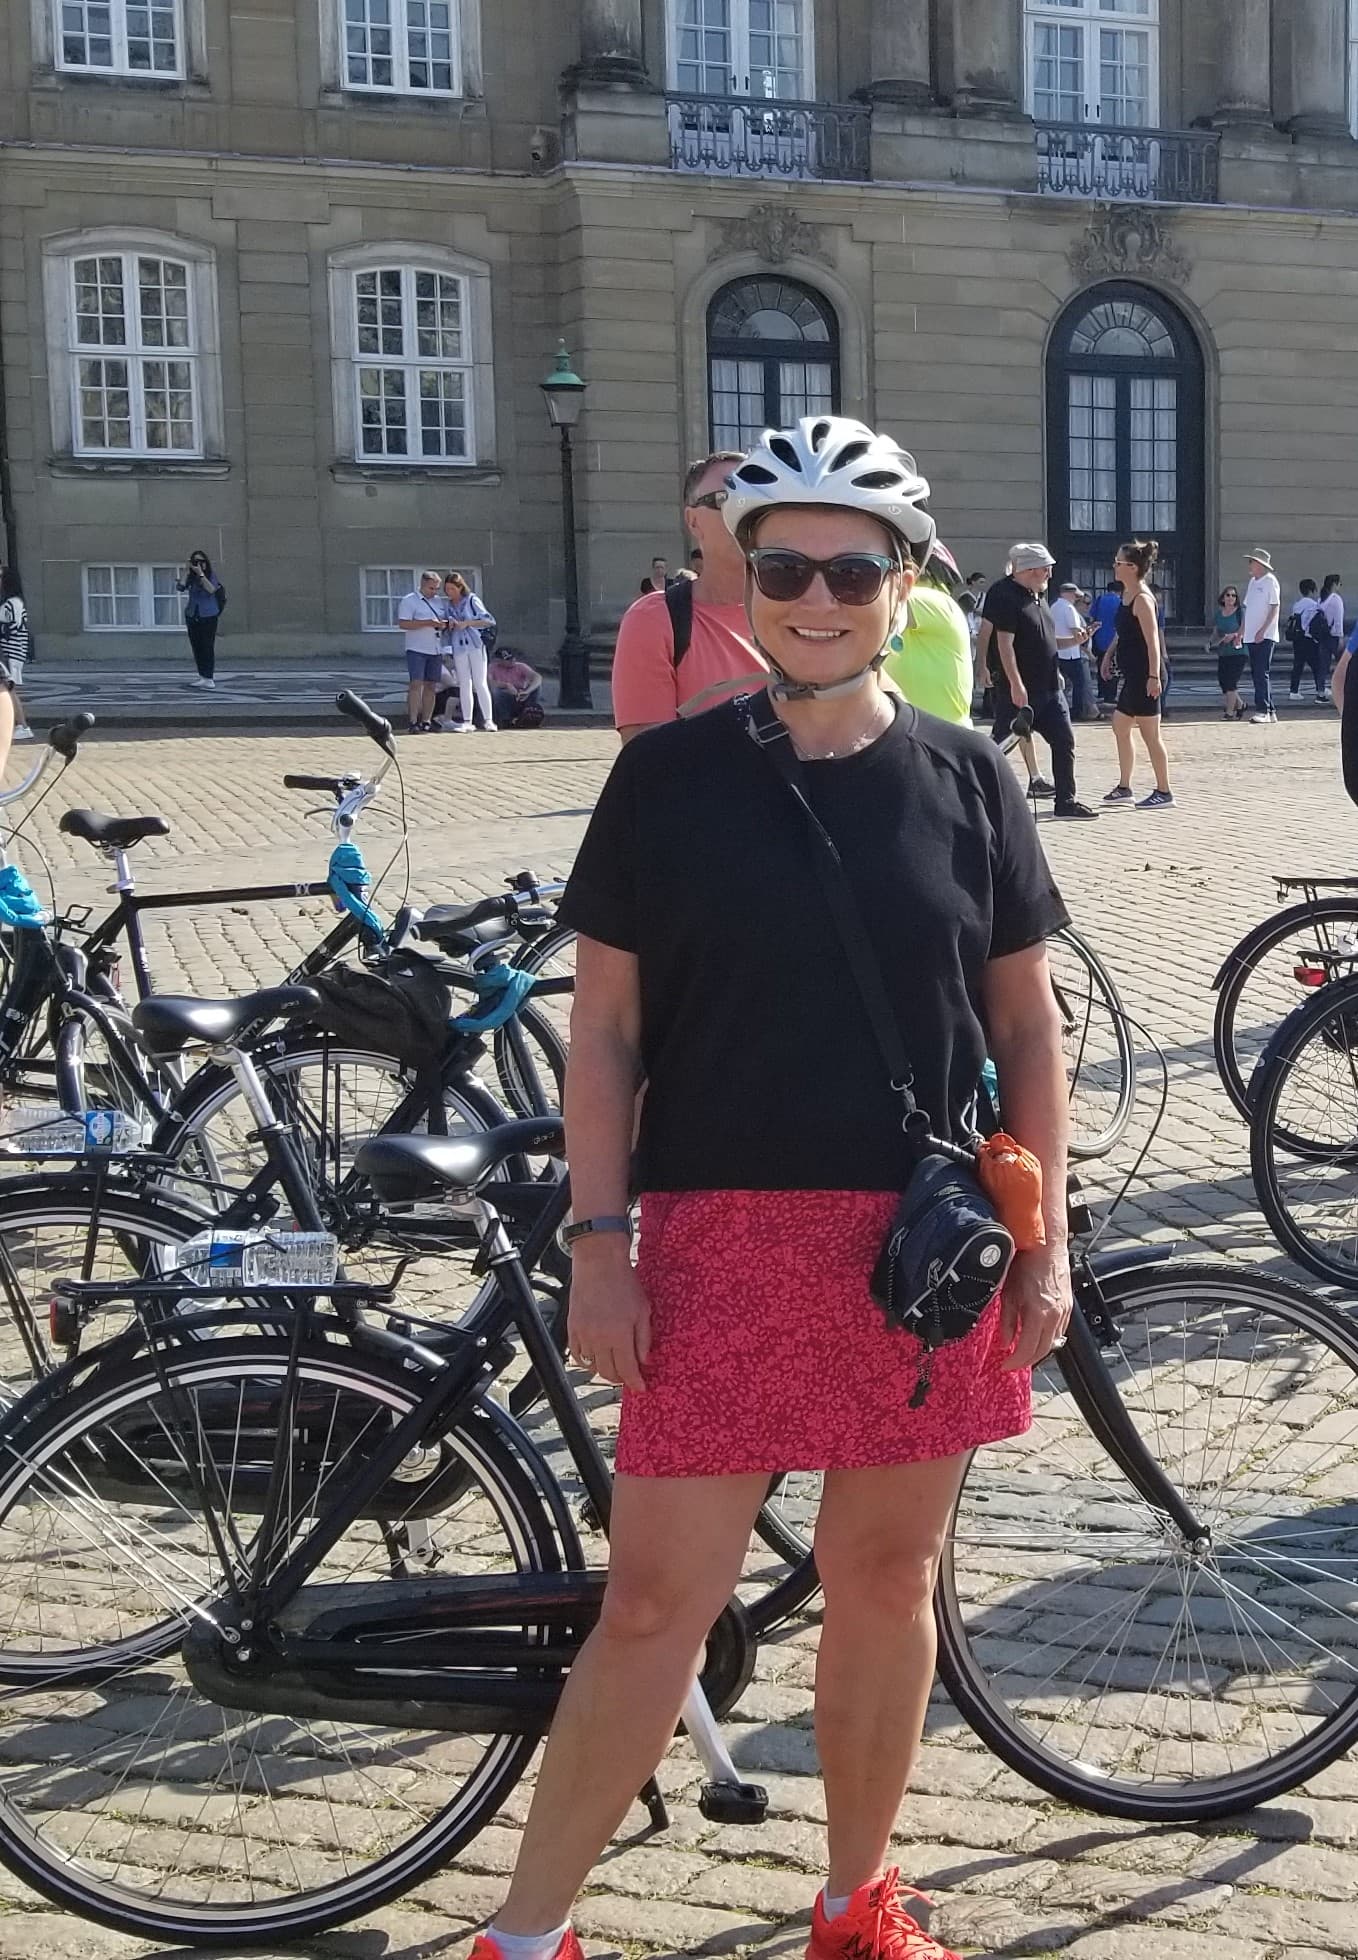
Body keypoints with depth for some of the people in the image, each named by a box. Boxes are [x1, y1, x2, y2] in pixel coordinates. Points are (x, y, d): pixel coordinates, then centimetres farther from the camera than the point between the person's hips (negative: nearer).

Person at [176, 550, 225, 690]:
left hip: (208, 617, -4)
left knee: (207, 646, -8)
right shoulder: (191, 577, 6)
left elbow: (211, 589, -22)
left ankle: (209, 678, -8)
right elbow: (180, 587, -5)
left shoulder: (212, 576, -5)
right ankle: (203, 676, 15)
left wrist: (200, 573, -26)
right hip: (192, 616, 4)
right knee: (196, 647, 7)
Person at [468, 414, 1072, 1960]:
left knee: (886, 1580, 13)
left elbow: (1026, 1023, 7)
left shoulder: (964, 780, 3)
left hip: (923, 1242, 2)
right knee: (655, 1602, 0)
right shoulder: (669, 775, -1)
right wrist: (598, 1237, -5)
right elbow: (605, 1022, 0)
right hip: (722, 1236, -2)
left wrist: (1045, 1241, 3)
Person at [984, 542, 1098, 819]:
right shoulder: (1006, 596, -14)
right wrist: (1016, 684, -24)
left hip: (1049, 690, 9)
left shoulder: (1038, 596, 15)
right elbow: (1005, 643, -20)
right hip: (1019, 690, -9)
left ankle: (1066, 801, 13)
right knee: (1000, 744, -3)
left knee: (1064, 741, 6)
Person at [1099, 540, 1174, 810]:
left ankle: (1163, 792, 3)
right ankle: (1124, 787, 26)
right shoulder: (1127, 595, 11)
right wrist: (1110, 652, 18)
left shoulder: (1142, 599, -16)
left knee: (1149, 733, -4)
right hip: (1132, 674, 10)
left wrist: (1154, 676, -27)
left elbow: (1153, 640, -22)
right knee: (1120, 726, 16)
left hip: (1144, 676, -10)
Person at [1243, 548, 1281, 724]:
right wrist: (1241, 631, 17)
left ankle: (1263, 711, -14)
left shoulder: (1270, 581, -8)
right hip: (1251, 636, 8)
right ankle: (1269, 711, 14)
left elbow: (1275, 609, -13)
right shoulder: (1252, 582, 16)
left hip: (1265, 636, -8)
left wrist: (1263, 630, -21)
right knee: (1257, 674, 9)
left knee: (1261, 673, -13)